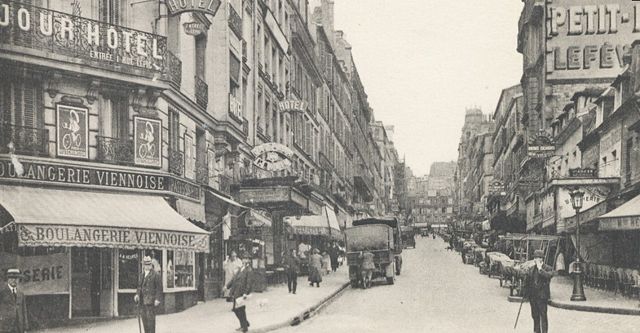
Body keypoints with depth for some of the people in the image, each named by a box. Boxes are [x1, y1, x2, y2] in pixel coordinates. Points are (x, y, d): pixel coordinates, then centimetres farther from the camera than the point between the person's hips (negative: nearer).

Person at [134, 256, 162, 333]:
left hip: (151, 300, -7)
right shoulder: (142, 275, 18)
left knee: (150, 318, -11)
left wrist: (157, 299, -14)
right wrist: (137, 294, 4)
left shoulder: (156, 275, -4)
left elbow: (159, 288, -7)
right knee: (144, 318, 7)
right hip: (143, 300, 7)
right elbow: (140, 286, 22)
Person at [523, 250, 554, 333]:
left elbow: (549, 276, -26)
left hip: (542, 296, -6)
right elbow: (526, 281, 15)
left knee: (543, 316, -6)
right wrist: (526, 294, 12)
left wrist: (540, 269, -19)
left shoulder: (548, 268, -4)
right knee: (535, 315, 13)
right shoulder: (531, 269, 11)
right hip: (532, 296, 6)